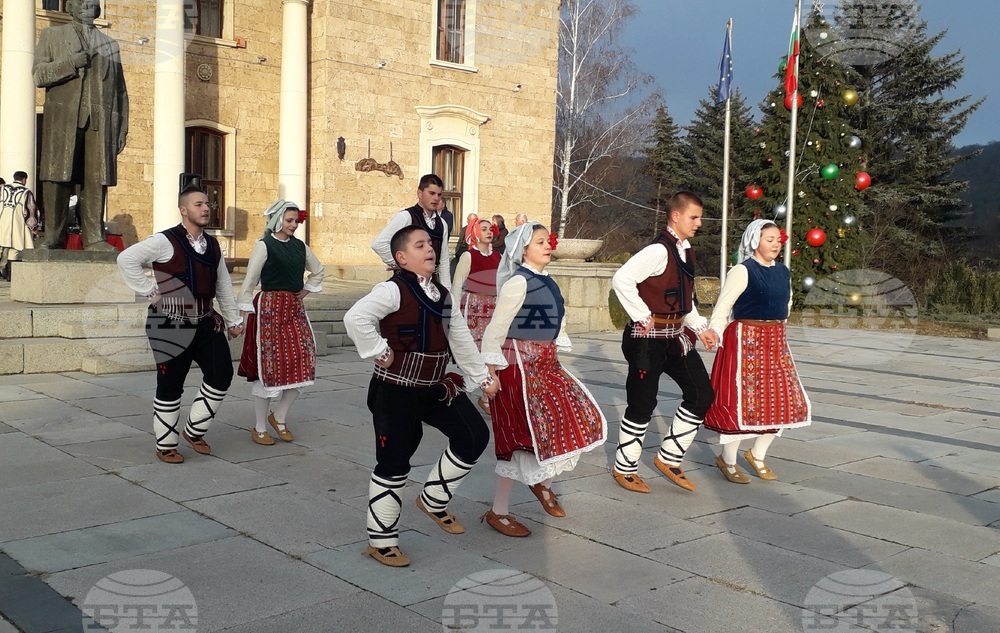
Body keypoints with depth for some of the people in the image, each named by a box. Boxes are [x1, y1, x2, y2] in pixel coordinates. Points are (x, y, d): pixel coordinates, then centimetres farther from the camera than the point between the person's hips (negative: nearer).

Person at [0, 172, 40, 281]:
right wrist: (34, 227, 5)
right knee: (13, 250, 0)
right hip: (16, 224, -3)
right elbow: (31, 210, 0)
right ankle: (9, 274, -2)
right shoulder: (26, 192, 1)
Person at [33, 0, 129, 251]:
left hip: (100, 121, 1)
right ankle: (53, 237, 0)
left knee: (96, 180, -5)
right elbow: (39, 74, 5)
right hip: (63, 118, -1)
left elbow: (120, 91, 18)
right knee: (57, 177, -5)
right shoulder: (52, 35, 18)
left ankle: (94, 238, -5)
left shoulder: (110, 45, 22)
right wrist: (70, 64, -10)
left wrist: (122, 129, 9)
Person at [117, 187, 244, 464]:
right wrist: (150, 291, -14)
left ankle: (194, 430, 20)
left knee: (221, 375, -1)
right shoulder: (165, 242, -11)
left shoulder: (212, 245, 10)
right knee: (170, 386, 3)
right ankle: (165, 445, 21)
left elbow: (223, 285, 17)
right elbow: (126, 259, -16)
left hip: (206, 323, 6)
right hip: (172, 326, -6)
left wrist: (233, 320, 18)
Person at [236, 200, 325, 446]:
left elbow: (318, 271, 26)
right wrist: (244, 315, -10)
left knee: (302, 363, 0)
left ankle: (279, 417, 19)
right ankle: (260, 428, 12)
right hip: (269, 309, -6)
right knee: (268, 366, -2)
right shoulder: (264, 245, -6)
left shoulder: (300, 246, 10)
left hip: (295, 308, 6)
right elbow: (249, 282, -8)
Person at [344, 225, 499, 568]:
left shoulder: (442, 294, 9)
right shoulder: (393, 290, -16)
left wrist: (483, 377, 18)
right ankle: (381, 541, 17)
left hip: (435, 386, 7)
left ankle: (433, 501, 25)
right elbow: (356, 318, -32)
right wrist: (379, 353, -23)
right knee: (394, 464, 0)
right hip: (396, 390, -7)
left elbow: (461, 339, 16)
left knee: (474, 436, 4)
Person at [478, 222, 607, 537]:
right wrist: (490, 373, -17)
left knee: (585, 419, 4)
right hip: (519, 366, -8)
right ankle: (497, 512, 11)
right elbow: (495, 329, -16)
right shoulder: (518, 283, -15)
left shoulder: (547, 281, 10)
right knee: (526, 437, -4)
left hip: (545, 364, 8)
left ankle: (544, 481, 25)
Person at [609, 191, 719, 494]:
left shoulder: (685, 250, 12)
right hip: (649, 339, -9)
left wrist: (700, 327, 12)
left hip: (676, 335, 9)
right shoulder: (659, 250, -17)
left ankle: (668, 458, 20)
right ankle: (624, 469, 19)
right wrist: (643, 317, -21)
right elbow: (621, 279, -29)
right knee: (642, 404, 1)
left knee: (701, 394, 7)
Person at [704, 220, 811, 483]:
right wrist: (718, 342, -14)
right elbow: (721, 310, -11)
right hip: (746, 342, -7)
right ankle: (728, 460, 14)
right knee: (742, 400, -4)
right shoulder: (743, 271, -11)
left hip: (775, 343, 8)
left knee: (784, 401, 8)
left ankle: (757, 454, 26)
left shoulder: (783, 272, 10)